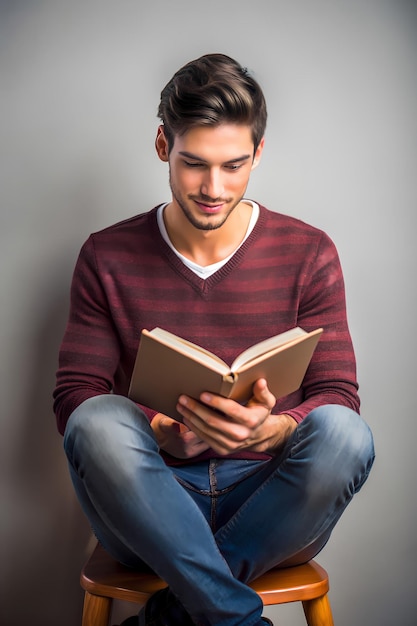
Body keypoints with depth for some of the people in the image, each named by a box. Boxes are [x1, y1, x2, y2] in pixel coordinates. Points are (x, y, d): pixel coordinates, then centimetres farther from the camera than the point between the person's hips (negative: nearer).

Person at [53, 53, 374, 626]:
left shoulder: (309, 254, 1)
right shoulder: (108, 258, 2)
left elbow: (337, 396, -1)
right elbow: (74, 396, -1)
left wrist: (269, 429, -25)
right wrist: (161, 432, -22)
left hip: (273, 512, 1)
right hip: (148, 510, 0)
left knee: (344, 434, -31)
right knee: (99, 424, -32)